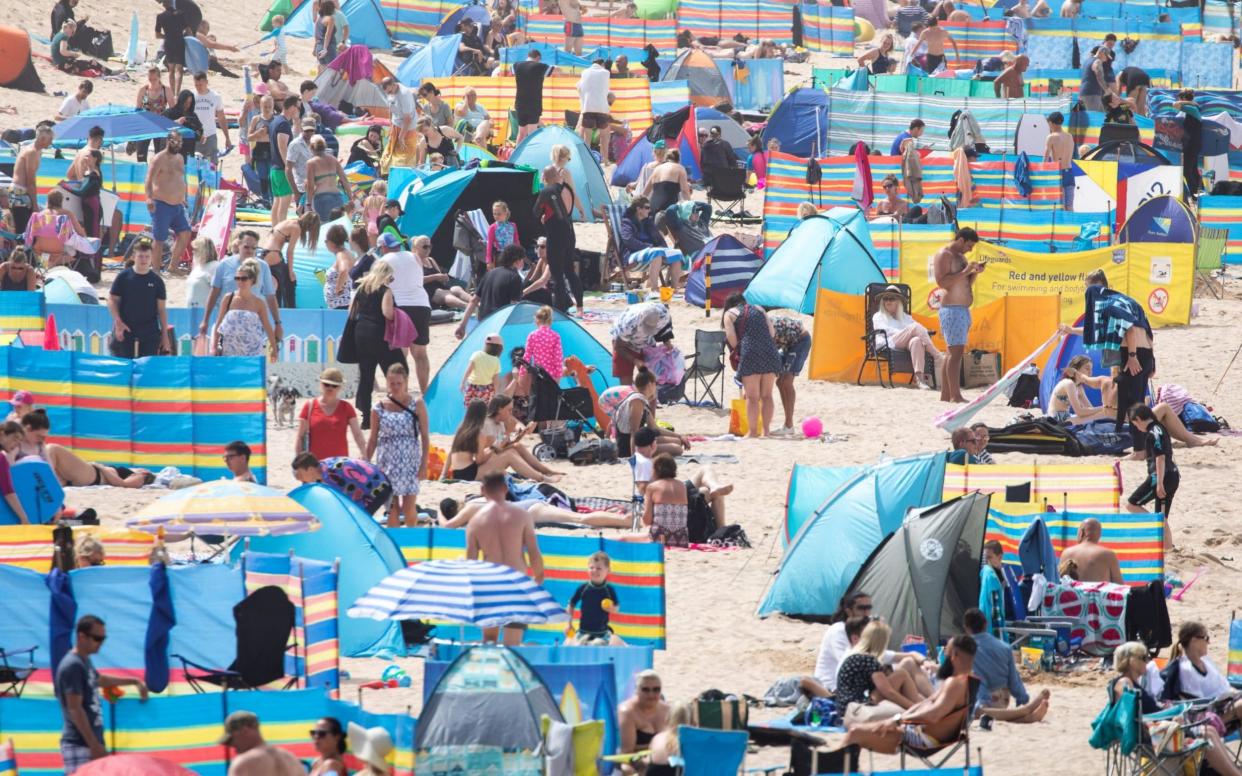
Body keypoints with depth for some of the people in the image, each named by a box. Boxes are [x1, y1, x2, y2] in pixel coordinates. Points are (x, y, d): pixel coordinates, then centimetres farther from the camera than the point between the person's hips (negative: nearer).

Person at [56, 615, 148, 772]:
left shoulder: (84, 661, 14)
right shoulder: (72, 666, -16)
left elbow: (99, 680, 37)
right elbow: (75, 709, -20)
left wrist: (134, 681, 43)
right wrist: (94, 745, -22)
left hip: (91, 743, 11)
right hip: (79, 745, -11)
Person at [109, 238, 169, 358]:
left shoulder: (156, 280, 3)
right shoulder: (123, 277, 0)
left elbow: (162, 309, 6)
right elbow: (112, 300, 2)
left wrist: (164, 335, 4)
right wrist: (118, 322, -10)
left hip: (150, 332, 1)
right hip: (126, 329, -1)